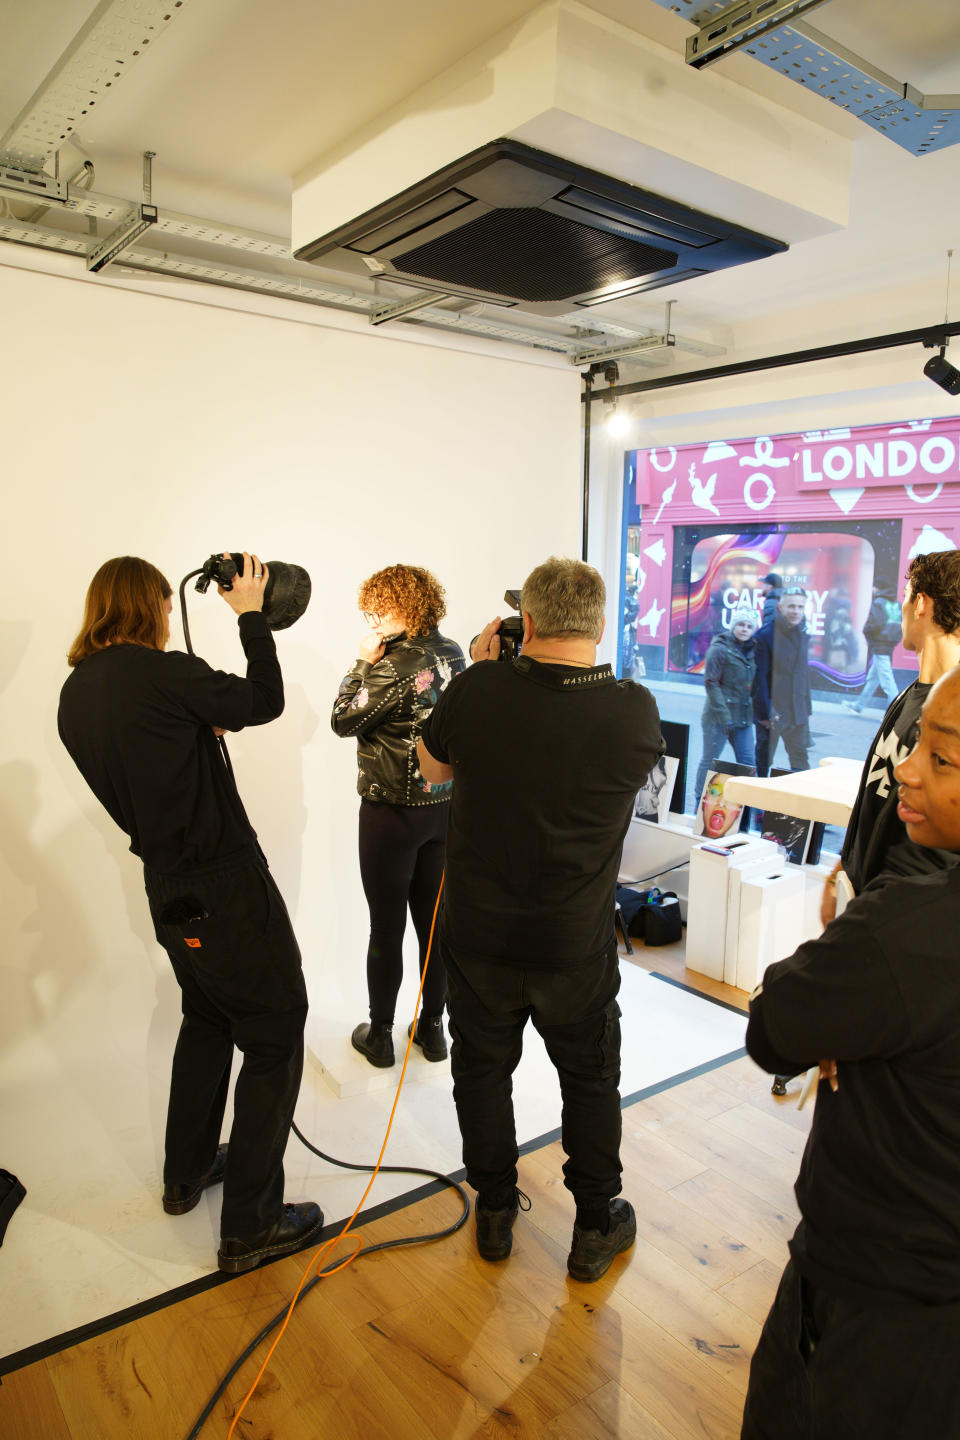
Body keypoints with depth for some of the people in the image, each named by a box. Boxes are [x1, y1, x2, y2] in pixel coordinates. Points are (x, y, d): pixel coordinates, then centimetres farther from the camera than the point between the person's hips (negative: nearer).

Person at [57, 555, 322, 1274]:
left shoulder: (76, 693, 5)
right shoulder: (163, 673, -20)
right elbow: (265, 700, -7)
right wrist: (252, 613, 3)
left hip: (168, 887, 9)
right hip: (227, 889, -8)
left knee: (206, 1020, 27)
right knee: (274, 1038, 4)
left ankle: (187, 1174, 41)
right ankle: (251, 1224, 12)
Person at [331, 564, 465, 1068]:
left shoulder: (395, 664, -20)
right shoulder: (452, 654, 3)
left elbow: (343, 720, -11)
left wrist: (363, 662, -4)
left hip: (392, 812, -7)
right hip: (445, 805, 7)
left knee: (386, 927, 7)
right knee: (434, 922, 15)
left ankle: (380, 1035, 22)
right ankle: (432, 1027, 28)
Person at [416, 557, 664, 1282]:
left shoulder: (478, 691, -18)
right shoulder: (635, 710, -18)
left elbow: (434, 765, 3)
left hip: (479, 937, 1)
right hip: (577, 947, 0)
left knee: (483, 1069, 21)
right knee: (591, 1079, 20)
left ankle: (495, 1210, 40)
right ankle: (596, 1228, 37)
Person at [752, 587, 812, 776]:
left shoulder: (803, 634, 7)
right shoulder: (766, 634, -13)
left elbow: (803, 673, 15)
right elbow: (759, 676, -14)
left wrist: (806, 708, 12)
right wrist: (766, 712, -17)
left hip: (798, 711, 6)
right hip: (772, 710, -5)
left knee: (800, 760, 10)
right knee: (764, 761, 6)